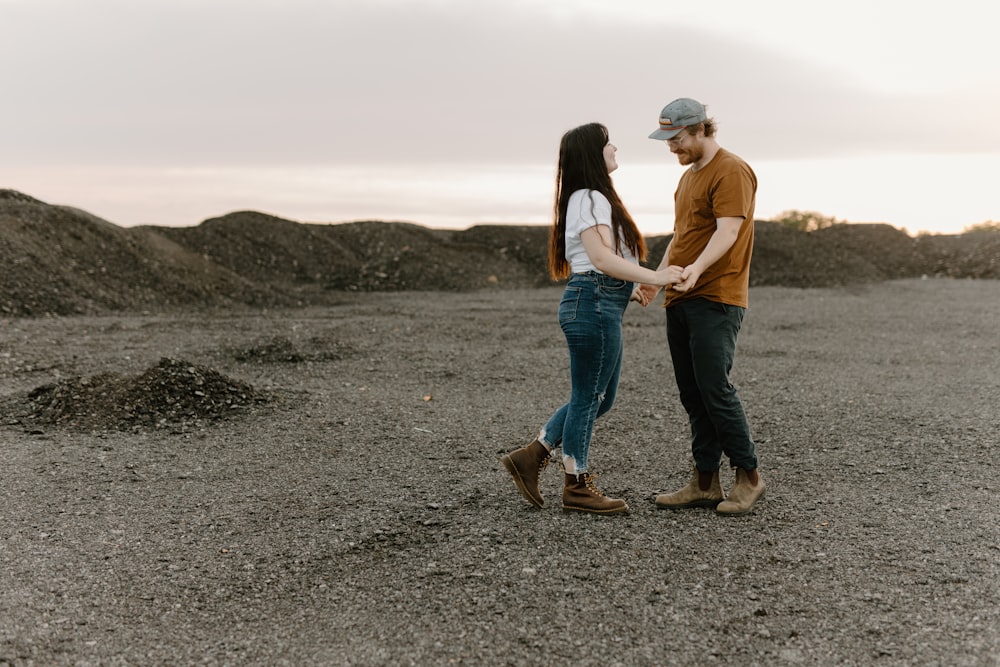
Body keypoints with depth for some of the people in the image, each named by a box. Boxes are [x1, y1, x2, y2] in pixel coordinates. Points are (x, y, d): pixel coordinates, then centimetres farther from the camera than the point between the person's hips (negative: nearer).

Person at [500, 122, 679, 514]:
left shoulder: (594, 198, 21)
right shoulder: (591, 199, -12)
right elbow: (601, 258, -24)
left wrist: (626, 288, 20)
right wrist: (652, 277, -26)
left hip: (602, 304, 11)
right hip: (594, 304, -11)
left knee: (600, 397, 15)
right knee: (588, 397, -1)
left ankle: (531, 457, 18)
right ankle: (576, 487, 12)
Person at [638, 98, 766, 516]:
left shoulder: (731, 172, -8)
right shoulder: (688, 176, 23)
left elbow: (728, 231, -20)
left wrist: (697, 268, -36)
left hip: (716, 300, -9)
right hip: (680, 300, 9)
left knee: (714, 388, -11)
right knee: (692, 395, 8)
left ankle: (748, 477, 3)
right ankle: (705, 483, 13)